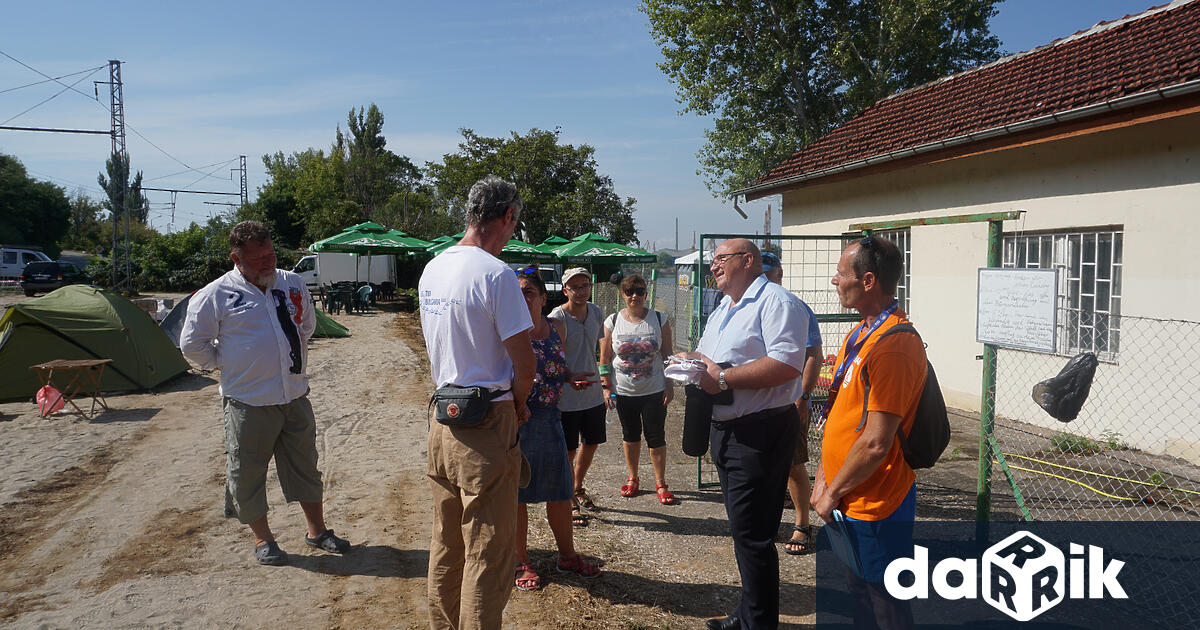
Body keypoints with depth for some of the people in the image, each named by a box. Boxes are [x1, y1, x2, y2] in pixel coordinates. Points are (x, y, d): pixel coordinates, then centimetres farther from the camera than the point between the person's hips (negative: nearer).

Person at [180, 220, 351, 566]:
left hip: (295, 397, 4)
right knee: (247, 473, 7)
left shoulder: (292, 284, 5)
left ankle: (317, 531, 29)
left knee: (305, 466, 14)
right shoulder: (215, 296, -8)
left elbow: (308, 323, 21)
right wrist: (226, 364, 0)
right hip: (248, 402, -4)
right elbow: (192, 343, -1)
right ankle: (262, 539, 26)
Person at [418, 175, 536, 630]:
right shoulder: (495, 273, -17)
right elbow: (523, 362, -17)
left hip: (441, 419, 8)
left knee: (446, 545, 20)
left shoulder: (432, 270, 8)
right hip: (487, 423, -8)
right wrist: (519, 405, 3)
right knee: (488, 553, 3)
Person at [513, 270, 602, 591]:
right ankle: (521, 562, 23)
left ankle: (567, 555, 32)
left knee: (560, 490, 14)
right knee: (516, 492, 6)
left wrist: (571, 379, 2)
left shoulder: (556, 328, 6)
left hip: (549, 418, 5)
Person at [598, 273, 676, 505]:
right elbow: (604, 359, 1)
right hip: (623, 391, 1)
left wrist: (670, 385, -2)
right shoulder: (612, 321, -2)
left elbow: (667, 355, 2)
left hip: (654, 390, -1)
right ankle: (632, 478, 31)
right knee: (630, 435, 14)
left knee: (656, 436, 2)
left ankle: (660, 483, 16)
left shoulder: (660, 320, -1)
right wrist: (606, 387, -3)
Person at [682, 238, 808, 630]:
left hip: (760, 432, -10)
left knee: (751, 534, -5)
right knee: (743, 528, 18)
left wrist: (723, 378, -22)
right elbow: (702, 356, 25)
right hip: (725, 431, 10)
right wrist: (691, 360, 1)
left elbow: (787, 364, -25)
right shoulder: (721, 312, 20)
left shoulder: (776, 302, -12)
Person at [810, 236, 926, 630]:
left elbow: (876, 443, -25)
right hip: (852, 501, 9)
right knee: (859, 593, 22)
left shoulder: (894, 345, -24)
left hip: (877, 506, -9)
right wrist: (823, 477, 10)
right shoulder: (860, 334, 10)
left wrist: (832, 493, -14)